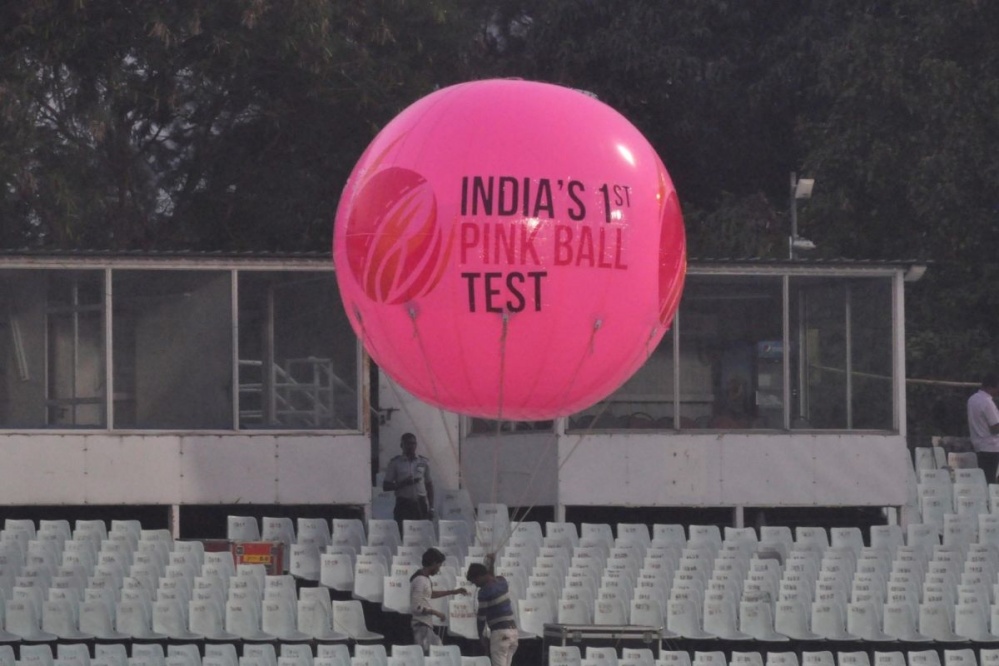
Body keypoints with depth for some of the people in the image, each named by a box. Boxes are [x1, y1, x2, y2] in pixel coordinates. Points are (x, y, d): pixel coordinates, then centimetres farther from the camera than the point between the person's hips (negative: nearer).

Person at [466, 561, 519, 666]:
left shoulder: (485, 590, -13)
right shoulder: (502, 581, 9)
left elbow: (481, 616, -5)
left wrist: (481, 636, 6)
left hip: (500, 633, -9)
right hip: (513, 631, 9)